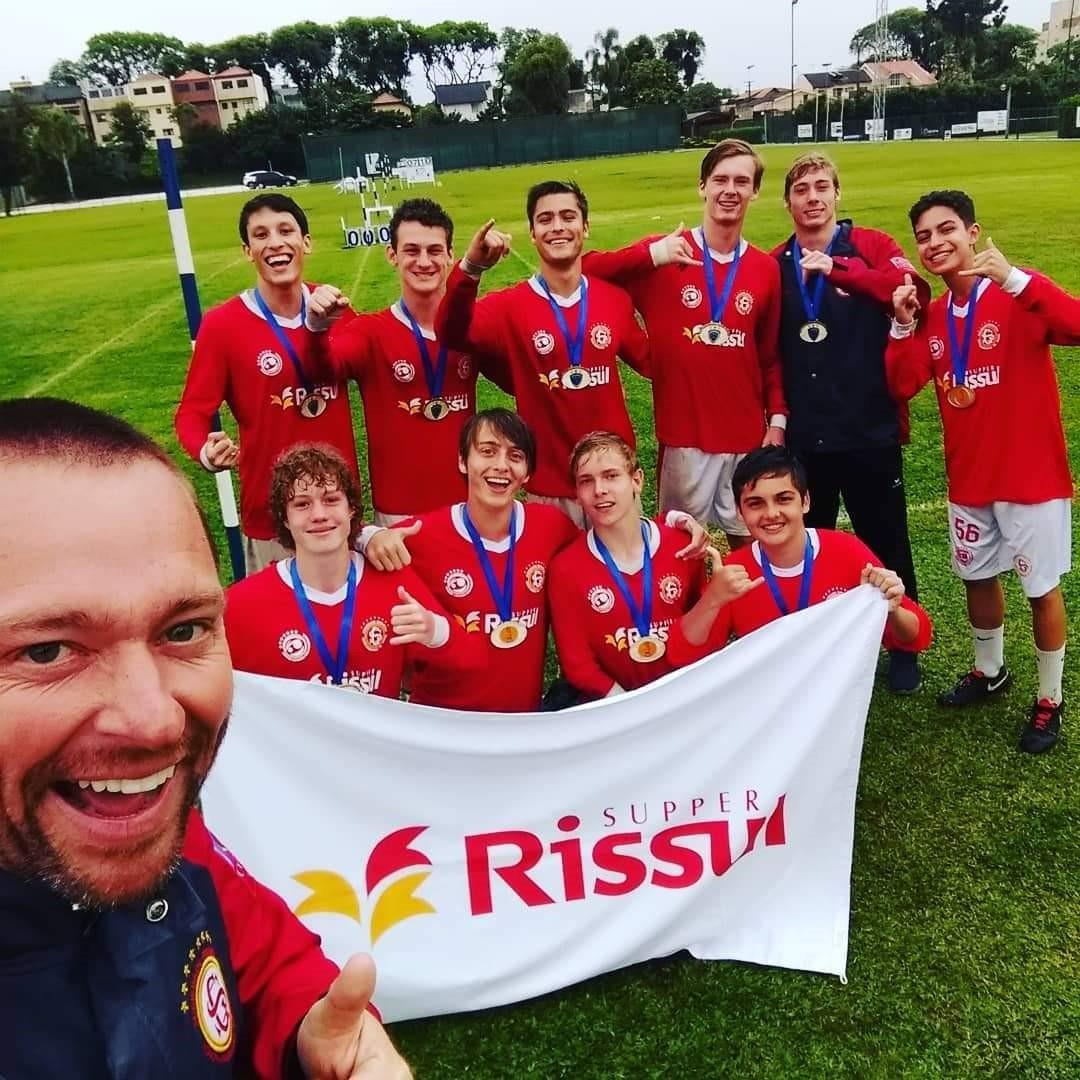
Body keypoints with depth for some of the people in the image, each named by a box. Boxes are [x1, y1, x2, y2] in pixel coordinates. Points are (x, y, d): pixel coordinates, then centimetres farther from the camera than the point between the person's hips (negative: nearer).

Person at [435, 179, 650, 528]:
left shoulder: (615, 299, 1)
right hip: (550, 484, -2)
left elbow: (651, 361, 13)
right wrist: (470, 268, -44)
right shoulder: (510, 306, -8)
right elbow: (452, 333, -27)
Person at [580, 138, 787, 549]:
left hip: (747, 437, 3)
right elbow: (586, 270, -12)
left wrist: (778, 419, 2)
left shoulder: (766, 268, 4)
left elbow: (770, 356, 9)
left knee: (750, 540, 13)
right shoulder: (662, 256, -4)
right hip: (684, 436, -2)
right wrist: (651, 255, -21)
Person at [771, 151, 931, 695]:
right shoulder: (772, 267, 7)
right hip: (802, 437, 3)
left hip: (869, 431, -2)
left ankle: (904, 649, 28)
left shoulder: (871, 246, 0)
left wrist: (838, 268, -22)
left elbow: (915, 291, -20)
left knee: (886, 543, 9)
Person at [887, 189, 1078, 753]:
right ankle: (989, 672, 43)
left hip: (1031, 475, -6)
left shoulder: (1018, 297, -14)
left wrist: (1013, 277, -39)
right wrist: (903, 325, -13)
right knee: (978, 577, 20)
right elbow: (902, 385, -2)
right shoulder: (933, 315, 5)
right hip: (968, 478, 6)